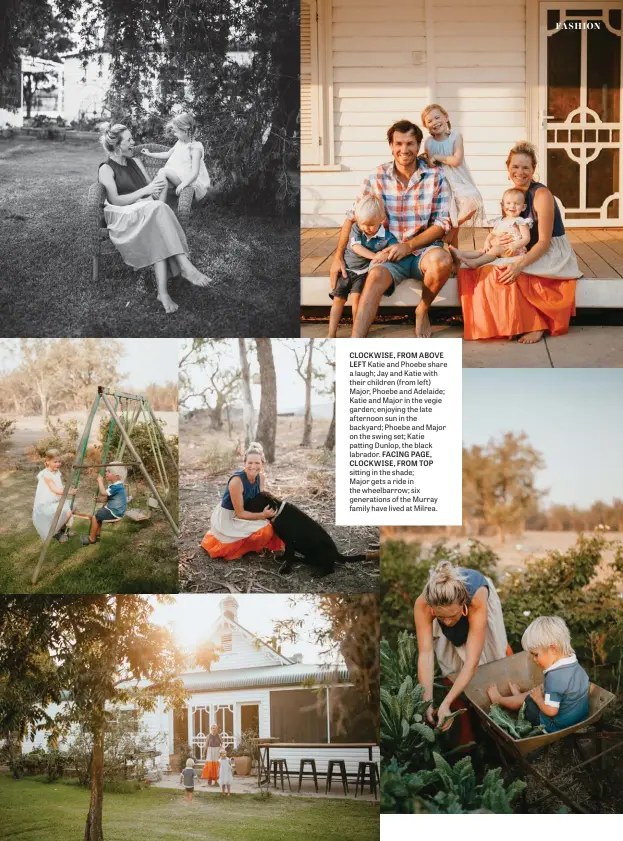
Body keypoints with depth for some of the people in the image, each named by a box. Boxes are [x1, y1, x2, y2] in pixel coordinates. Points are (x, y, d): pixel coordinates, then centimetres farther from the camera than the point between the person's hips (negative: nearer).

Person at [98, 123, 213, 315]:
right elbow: (115, 200, -10)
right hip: (122, 218, -5)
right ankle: (185, 266, -44)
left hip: (148, 214, 5)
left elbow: (150, 188, 21)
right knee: (158, 208, -36)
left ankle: (163, 291, -49)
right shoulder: (106, 169, 0)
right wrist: (145, 191, -16)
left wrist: (156, 188, -4)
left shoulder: (136, 162, 20)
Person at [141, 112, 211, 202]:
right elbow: (168, 154, 28)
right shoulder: (180, 143, 10)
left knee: (164, 172, -25)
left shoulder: (195, 148, -15)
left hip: (189, 180, -8)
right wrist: (150, 154, 28)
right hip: (177, 176, 8)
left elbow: (195, 172, -24)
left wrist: (183, 184, -39)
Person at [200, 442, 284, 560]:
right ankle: (238, 549, 4)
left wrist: (267, 512, -20)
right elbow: (239, 513, -25)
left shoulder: (261, 477, -8)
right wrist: (263, 515, -32)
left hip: (245, 512, 8)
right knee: (265, 529, -21)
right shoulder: (236, 480, -30)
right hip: (227, 518, -8)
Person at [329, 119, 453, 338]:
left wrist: (409, 245, -17)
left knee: (442, 260, -34)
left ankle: (423, 310, -4)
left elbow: (442, 224, -5)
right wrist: (338, 256, -3)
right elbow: (353, 218, 6)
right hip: (390, 253, 0)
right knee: (375, 278, -31)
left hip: (424, 249, 0)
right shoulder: (377, 178, 0)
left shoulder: (436, 177, -3)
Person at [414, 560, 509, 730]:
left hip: (479, 595, -1)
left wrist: (446, 703, -55)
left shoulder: (477, 603, -49)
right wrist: (427, 702, -53)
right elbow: (426, 654, -45)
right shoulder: (422, 604, -45)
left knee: (488, 654, 14)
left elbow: (472, 662, -49)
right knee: (451, 663, -6)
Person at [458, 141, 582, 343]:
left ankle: (534, 325, -17)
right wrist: (499, 240, -9)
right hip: (532, 254, 8)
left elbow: (544, 241, -19)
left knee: (502, 272, -26)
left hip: (553, 255, -8)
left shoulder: (541, 195, -15)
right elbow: (514, 233, 16)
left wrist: (519, 265, -31)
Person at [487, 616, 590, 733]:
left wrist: (538, 698, -11)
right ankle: (519, 695, 56)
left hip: (556, 727, -7)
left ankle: (498, 699, 45)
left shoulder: (554, 676, -34)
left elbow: (551, 710, -33)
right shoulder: (577, 666, -5)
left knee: (526, 699, 15)